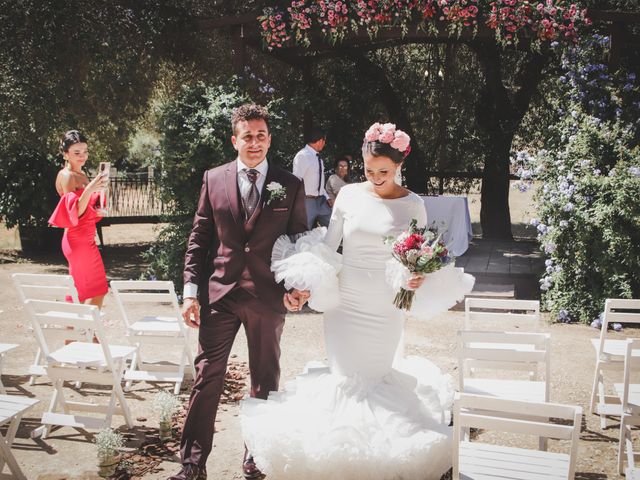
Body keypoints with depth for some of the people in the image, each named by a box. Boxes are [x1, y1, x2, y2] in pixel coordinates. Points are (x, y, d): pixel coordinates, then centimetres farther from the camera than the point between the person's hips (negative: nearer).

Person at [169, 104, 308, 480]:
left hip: (269, 296, 0)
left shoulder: (290, 186, 1)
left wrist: (297, 285, -8)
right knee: (207, 377, 3)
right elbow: (199, 238, 4)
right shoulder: (213, 179, 4)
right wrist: (191, 289, -2)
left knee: (266, 382, 12)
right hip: (219, 293, 0)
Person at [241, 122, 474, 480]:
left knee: (377, 378, 6)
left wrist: (419, 279, -20)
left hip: (386, 311, -1)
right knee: (345, 378, 4)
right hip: (344, 304, 1)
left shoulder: (413, 205, -4)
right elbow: (327, 247, 5)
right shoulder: (349, 195, -1)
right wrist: (303, 286, -6)